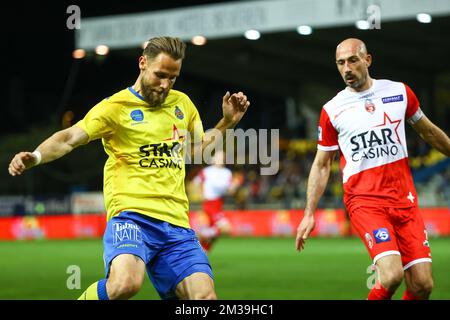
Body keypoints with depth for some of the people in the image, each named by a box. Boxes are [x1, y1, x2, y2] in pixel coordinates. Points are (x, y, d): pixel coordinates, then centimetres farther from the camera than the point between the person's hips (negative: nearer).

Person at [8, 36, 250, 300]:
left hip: (176, 222, 6)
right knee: (125, 284, -33)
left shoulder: (182, 103, 17)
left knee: (206, 297, -10)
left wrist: (227, 123, 21)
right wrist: (36, 156, -31)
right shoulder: (116, 106, -1)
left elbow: (197, 147, 35)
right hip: (132, 215, -6)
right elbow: (70, 138, -12)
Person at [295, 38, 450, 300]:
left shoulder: (400, 92, 6)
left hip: (404, 197, 3)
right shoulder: (332, 110, 2)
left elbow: (428, 131, 22)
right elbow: (322, 165, 9)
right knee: (392, 275, -24)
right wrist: (309, 215, 6)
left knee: (422, 284, -6)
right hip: (364, 201, -3)